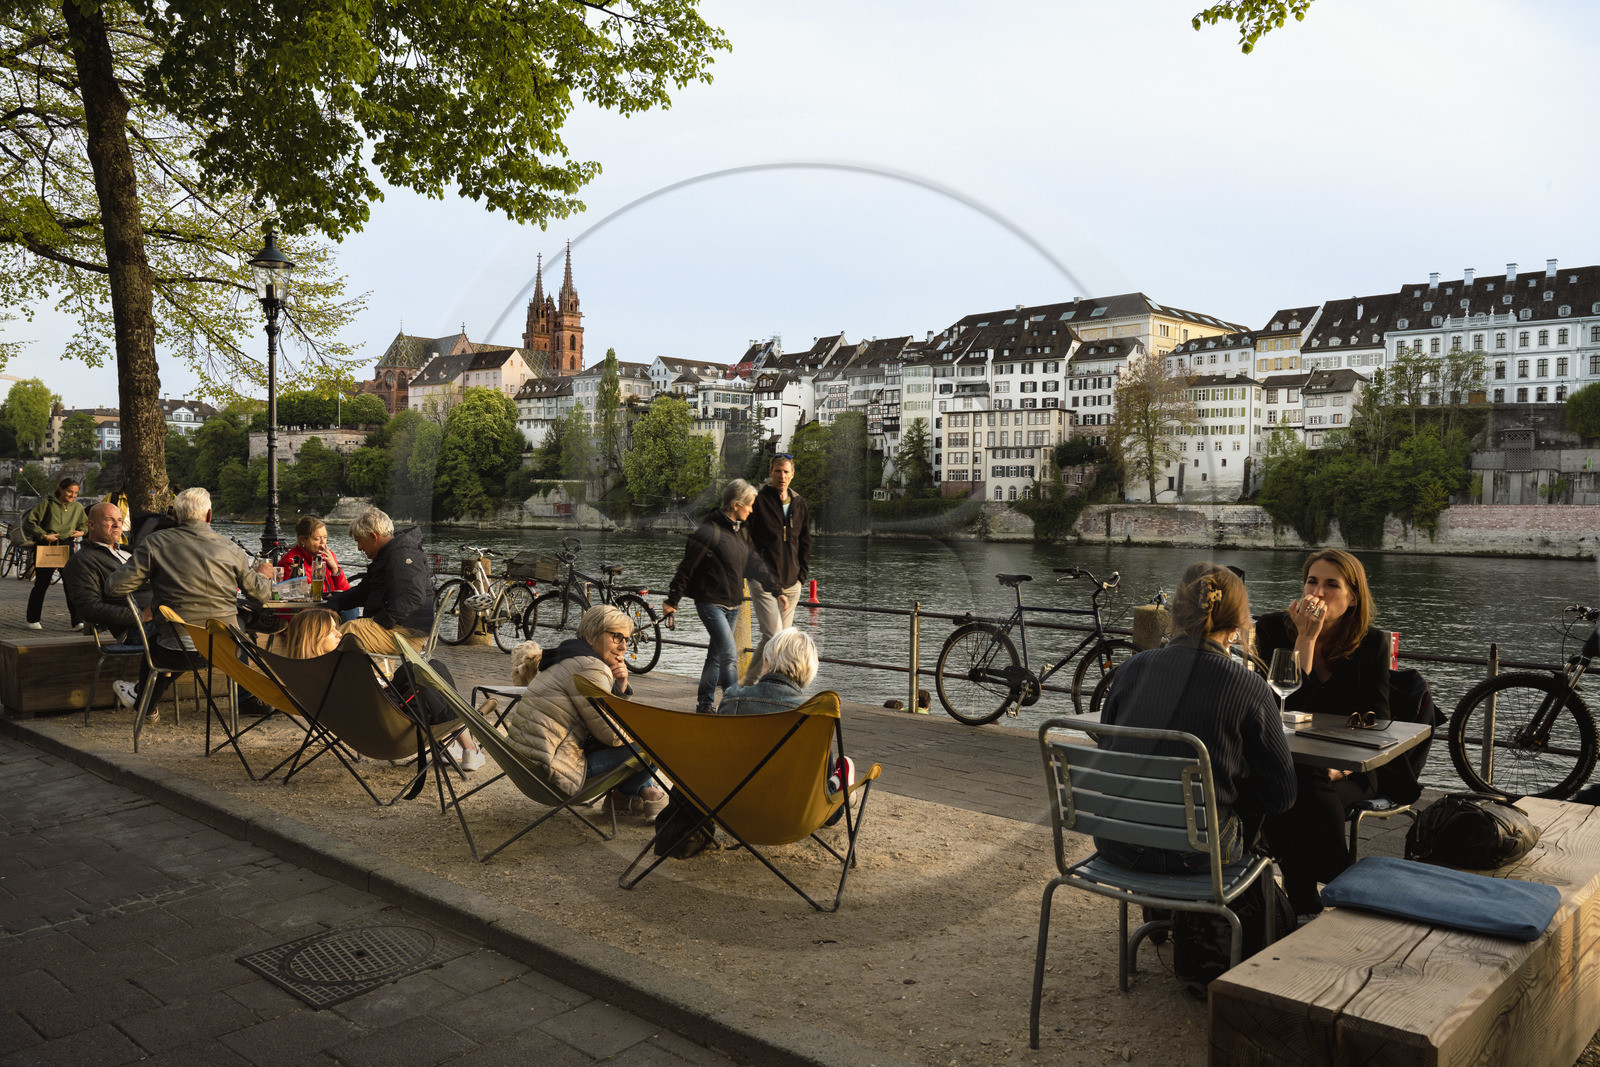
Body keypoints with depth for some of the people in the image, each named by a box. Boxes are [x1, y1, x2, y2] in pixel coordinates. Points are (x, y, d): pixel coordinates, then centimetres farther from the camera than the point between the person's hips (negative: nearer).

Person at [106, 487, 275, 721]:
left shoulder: (155, 543, -5)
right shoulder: (231, 549, 0)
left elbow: (115, 586, -6)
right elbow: (261, 594, 7)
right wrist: (263, 575, 31)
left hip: (180, 654, -2)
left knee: (154, 642, 32)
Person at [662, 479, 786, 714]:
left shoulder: (741, 531, 11)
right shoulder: (710, 531, -15)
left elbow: (756, 565, 18)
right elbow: (687, 567, -12)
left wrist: (777, 591, 13)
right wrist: (672, 600, -9)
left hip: (732, 604, 8)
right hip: (711, 603, -8)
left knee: (717, 655, 13)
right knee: (729, 655, -15)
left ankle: (704, 704, 23)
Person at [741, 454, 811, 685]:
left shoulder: (800, 505, 12)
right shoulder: (759, 501, -5)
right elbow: (747, 541, -5)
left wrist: (801, 575, 7)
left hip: (791, 582, 6)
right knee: (773, 637, -14)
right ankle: (749, 684, 1)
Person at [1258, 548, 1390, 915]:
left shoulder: (1372, 643, 2)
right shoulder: (1272, 629, -2)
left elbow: (1376, 720, 0)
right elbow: (1287, 705, -14)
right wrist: (1306, 638, -21)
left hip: (1350, 768, 0)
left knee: (1315, 798, -33)